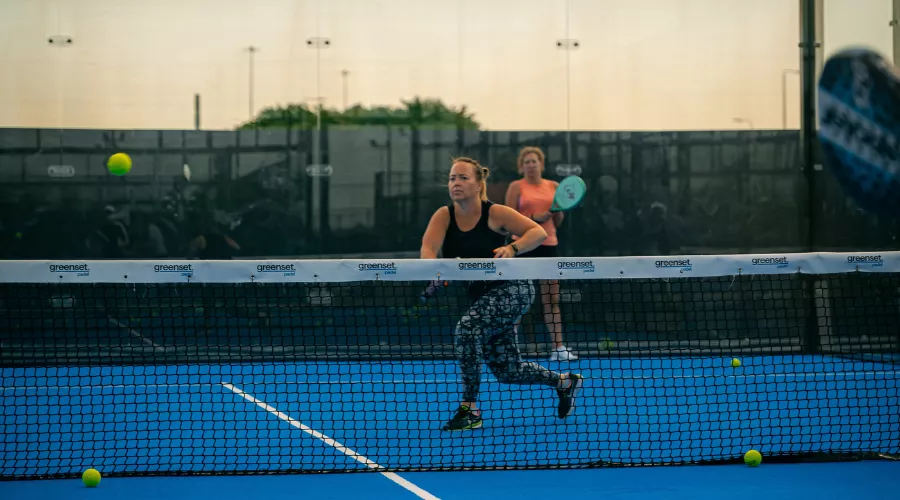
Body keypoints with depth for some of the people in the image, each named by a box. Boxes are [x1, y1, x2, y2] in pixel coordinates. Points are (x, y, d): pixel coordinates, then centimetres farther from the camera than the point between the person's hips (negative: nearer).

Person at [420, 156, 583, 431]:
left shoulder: (495, 213, -13)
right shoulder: (444, 216, -4)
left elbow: (539, 232, -16)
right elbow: (429, 246, -22)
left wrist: (512, 249, -34)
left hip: (512, 288, -6)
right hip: (480, 295, 6)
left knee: (467, 328, -30)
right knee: (508, 371, 10)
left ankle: (470, 408, -22)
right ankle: (564, 382, 38)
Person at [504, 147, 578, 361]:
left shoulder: (553, 186, 11)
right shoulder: (516, 187, 0)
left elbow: (557, 222, 16)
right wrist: (534, 218, -16)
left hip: (548, 245, 4)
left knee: (552, 299, 4)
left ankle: (558, 348, 4)